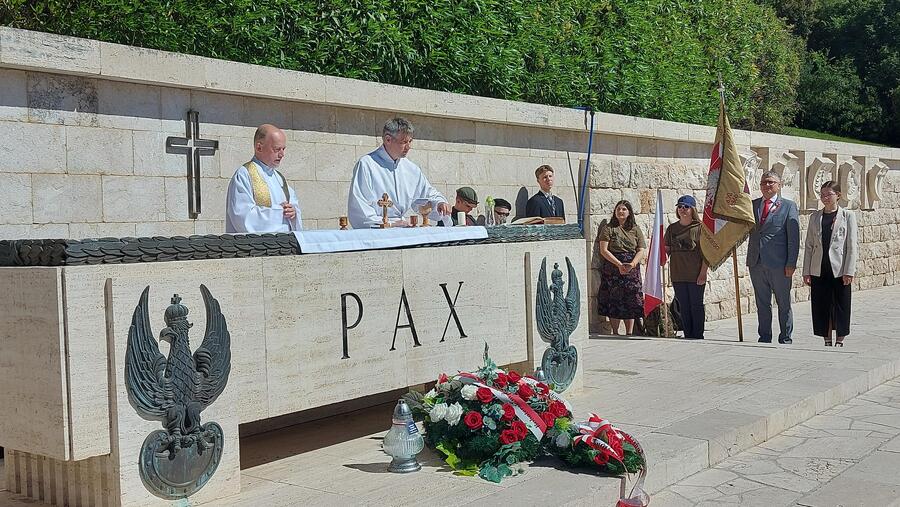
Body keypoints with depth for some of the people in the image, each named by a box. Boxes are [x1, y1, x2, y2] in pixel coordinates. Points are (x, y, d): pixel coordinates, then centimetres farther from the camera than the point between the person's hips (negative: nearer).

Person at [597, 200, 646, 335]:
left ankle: (629, 333, 7)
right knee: (614, 301, -3)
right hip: (612, 269, -2)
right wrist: (619, 264, -14)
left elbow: (642, 250, 6)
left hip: (632, 270, 2)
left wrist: (632, 264, -13)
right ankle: (615, 333, 6)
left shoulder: (635, 229, 12)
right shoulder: (608, 228, 4)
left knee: (631, 302, 0)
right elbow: (604, 250, -4)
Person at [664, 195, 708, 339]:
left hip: (696, 275, -4)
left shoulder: (700, 227, -3)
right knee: (683, 307, 9)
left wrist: (703, 273, -11)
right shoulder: (672, 228, 10)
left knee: (696, 306, 3)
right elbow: (666, 249, 15)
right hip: (678, 275, 4)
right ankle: (688, 336, 17)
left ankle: (698, 337, 11)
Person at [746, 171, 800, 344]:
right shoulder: (752, 205, 12)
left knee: (784, 304, 6)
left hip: (778, 263, -4)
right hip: (756, 263, 4)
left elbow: (794, 237, -4)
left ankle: (785, 339, 15)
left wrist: (791, 263, -10)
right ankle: (764, 338, 20)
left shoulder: (788, 206, 1)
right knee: (762, 304, 11)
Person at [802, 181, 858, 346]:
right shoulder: (815, 217, 9)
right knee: (821, 307, 6)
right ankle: (827, 341, 17)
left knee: (840, 306, 3)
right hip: (819, 270, 3)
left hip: (839, 269, -3)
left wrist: (849, 271, -10)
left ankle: (840, 341, 15)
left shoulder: (848, 215, 0)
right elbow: (808, 245, 9)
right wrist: (806, 271, 4)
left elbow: (851, 246, -4)